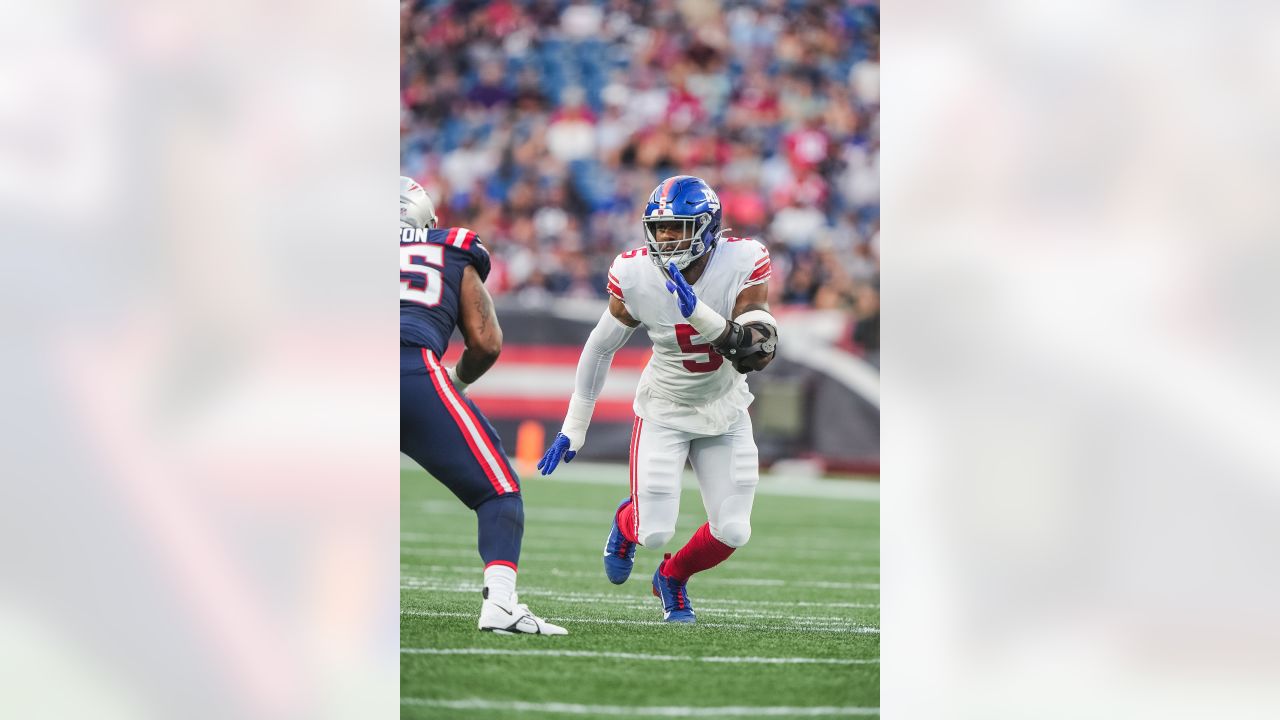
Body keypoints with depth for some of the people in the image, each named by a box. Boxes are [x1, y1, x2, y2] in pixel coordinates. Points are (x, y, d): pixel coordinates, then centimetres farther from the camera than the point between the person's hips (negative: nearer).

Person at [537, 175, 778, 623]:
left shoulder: (741, 265, -23)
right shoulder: (637, 276, -20)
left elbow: (759, 353, -30)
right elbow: (601, 349, -4)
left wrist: (702, 315, -46)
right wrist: (573, 429, 1)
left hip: (724, 413, 1)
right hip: (665, 412, -1)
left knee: (732, 533, -4)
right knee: (655, 532, -11)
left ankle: (673, 576, 29)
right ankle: (627, 522, 29)